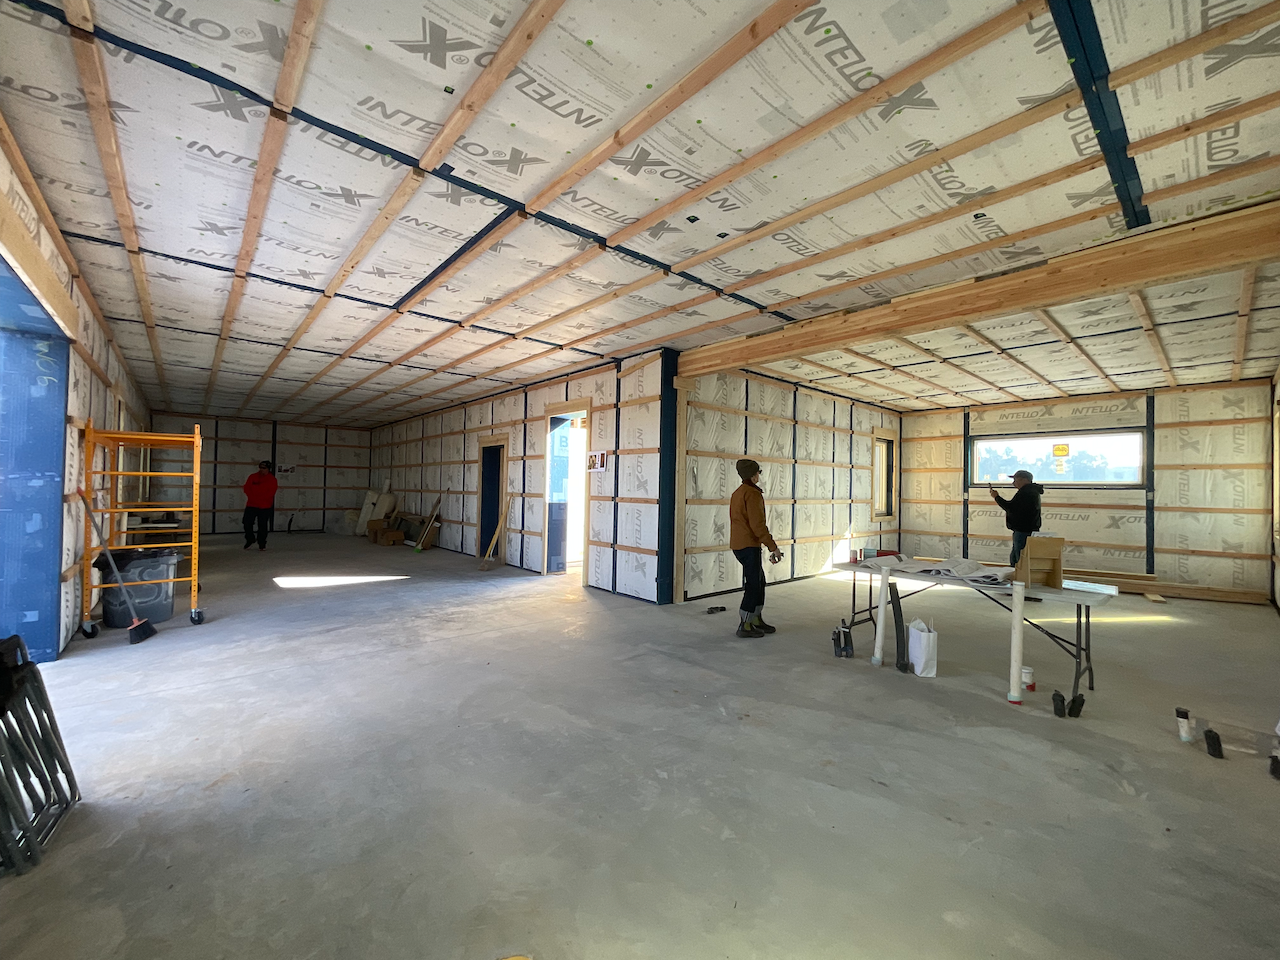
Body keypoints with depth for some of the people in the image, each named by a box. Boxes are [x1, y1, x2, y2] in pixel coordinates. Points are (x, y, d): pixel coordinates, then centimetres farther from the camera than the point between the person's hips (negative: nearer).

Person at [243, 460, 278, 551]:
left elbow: (271, 493, -10)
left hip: (265, 507, -3)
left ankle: (262, 544, 14)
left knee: (263, 526, 1)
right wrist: (253, 498, -12)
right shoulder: (252, 477, 7)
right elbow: (246, 488, 1)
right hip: (251, 505, 3)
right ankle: (249, 540, 22)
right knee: (247, 522, 1)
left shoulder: (272, 479, -2)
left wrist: (259, 498, -17)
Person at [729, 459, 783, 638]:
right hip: (749, 546, -10)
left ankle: (756, 620, 27)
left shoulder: (737, 493, 16)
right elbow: (758, 524, -20)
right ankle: (744, 626, 4)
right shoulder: (752, 494, -14)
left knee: (759, 581, 18)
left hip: (738, 544, 10)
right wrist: (773, 547, -16)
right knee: (753, 585, -2)